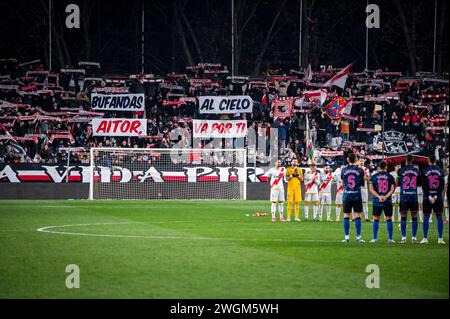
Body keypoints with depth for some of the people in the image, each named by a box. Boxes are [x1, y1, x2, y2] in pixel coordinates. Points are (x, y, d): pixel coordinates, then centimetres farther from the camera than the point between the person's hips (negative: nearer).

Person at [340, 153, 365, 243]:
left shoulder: (344, 170, 1)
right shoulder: (360, 170, -4)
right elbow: (362, 183, 6)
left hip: (346, 196, 1)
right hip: (357, 195, -1)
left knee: (346, 216, 4)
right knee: (357, 216, 0)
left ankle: (346, 237, 2)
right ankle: (358, 237, -1)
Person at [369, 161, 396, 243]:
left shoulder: (374, 176, 2)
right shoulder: (390, 176, 3)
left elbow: (371, 189, -3)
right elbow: (392, 189, -3)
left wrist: (379, 196, -8)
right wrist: (386, 196, -9)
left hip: (376, 201, 0)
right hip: (387, 201, 0)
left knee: (376, 219, 6)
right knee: (389, 219, 5)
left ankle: (375, 238, 4)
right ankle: (390, 239, 3)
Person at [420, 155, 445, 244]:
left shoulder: (424, 171, -2)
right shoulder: (440, 171, 3)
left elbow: (424, 186, -7)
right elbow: (442, 186, -3)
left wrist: (429, 196, -8)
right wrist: (436, 196, -6)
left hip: (427, 197, -1)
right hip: (438, 197, 1)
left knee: (426, 217, 3)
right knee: (439, 217, 4)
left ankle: (425, 238, 0)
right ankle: (440, 239, 1)